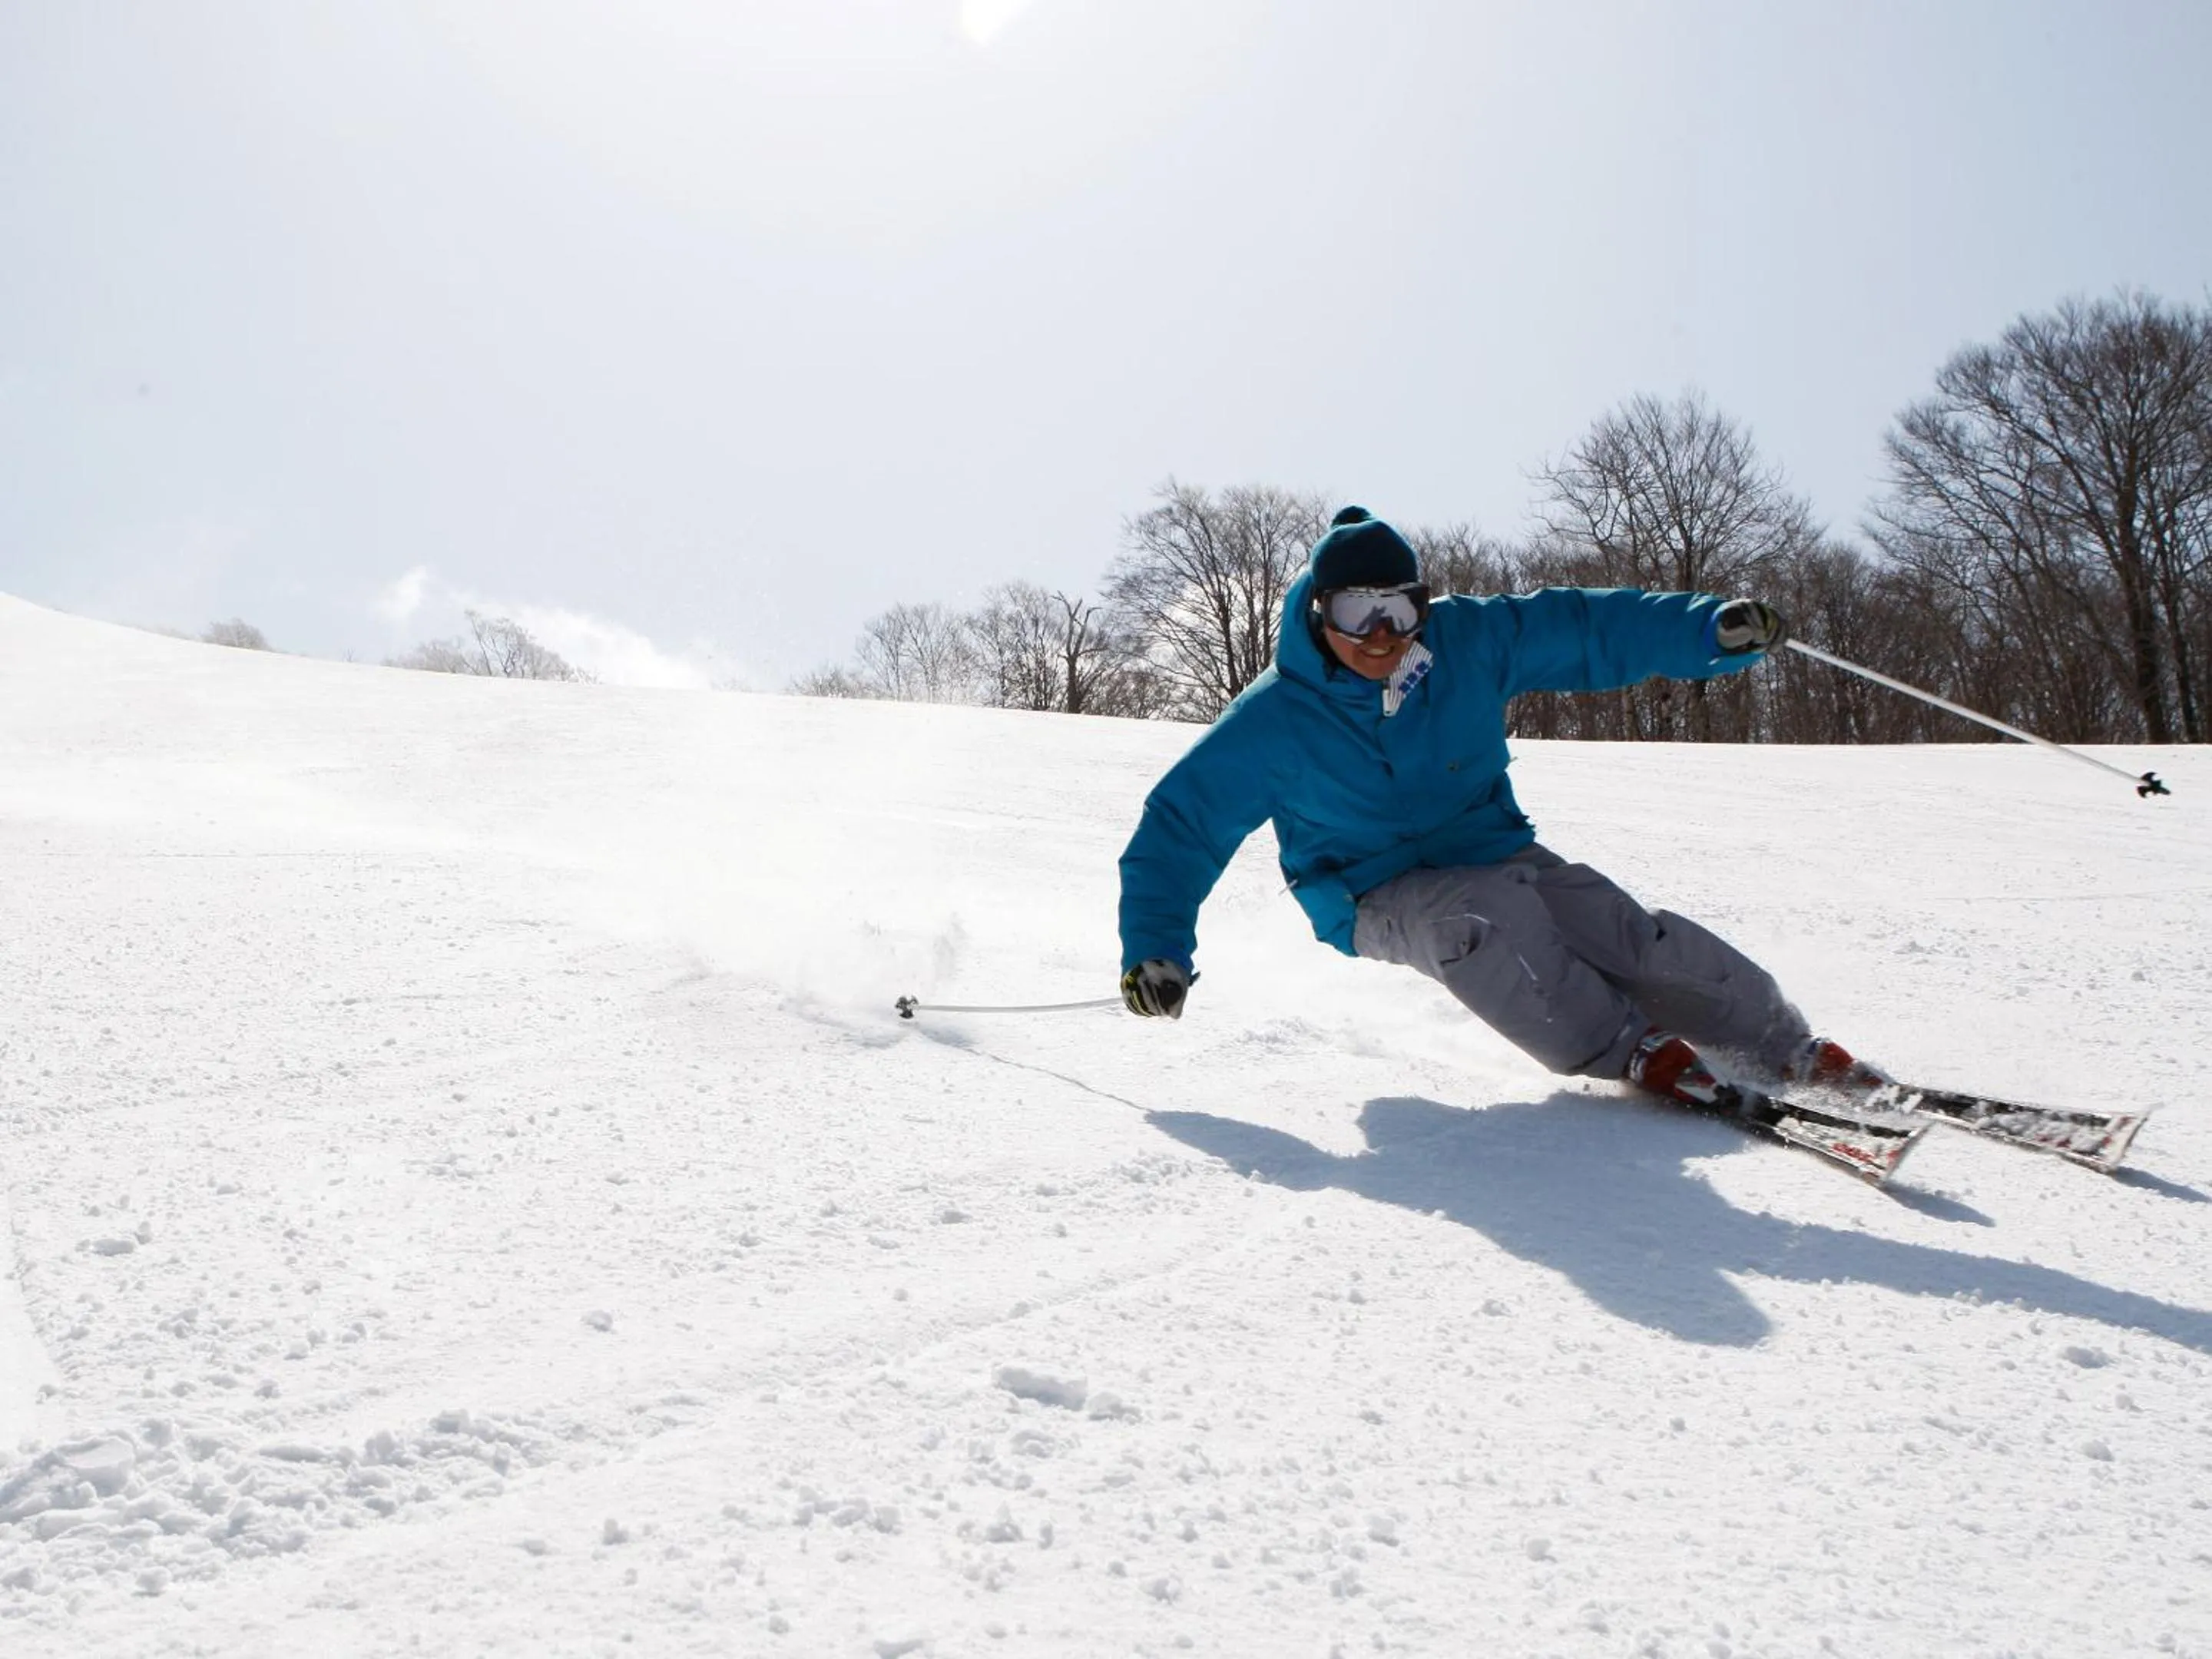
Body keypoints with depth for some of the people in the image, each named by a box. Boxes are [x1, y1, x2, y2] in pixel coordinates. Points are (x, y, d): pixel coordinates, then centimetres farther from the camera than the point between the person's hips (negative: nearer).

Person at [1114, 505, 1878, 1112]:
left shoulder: (1469, 640, -9)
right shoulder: (1274, 721, -16)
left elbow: (1588, 628, -4)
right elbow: (1182, 822, -11)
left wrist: (1713, 628, -14)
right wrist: (1154, 948, -19)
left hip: (1495, 853, 3)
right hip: (1382, 898, -3)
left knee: (1640, 940, -15)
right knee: (1482, 920, -36)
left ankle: (1787, 1050, 1)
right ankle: (1628, 1047, -24)